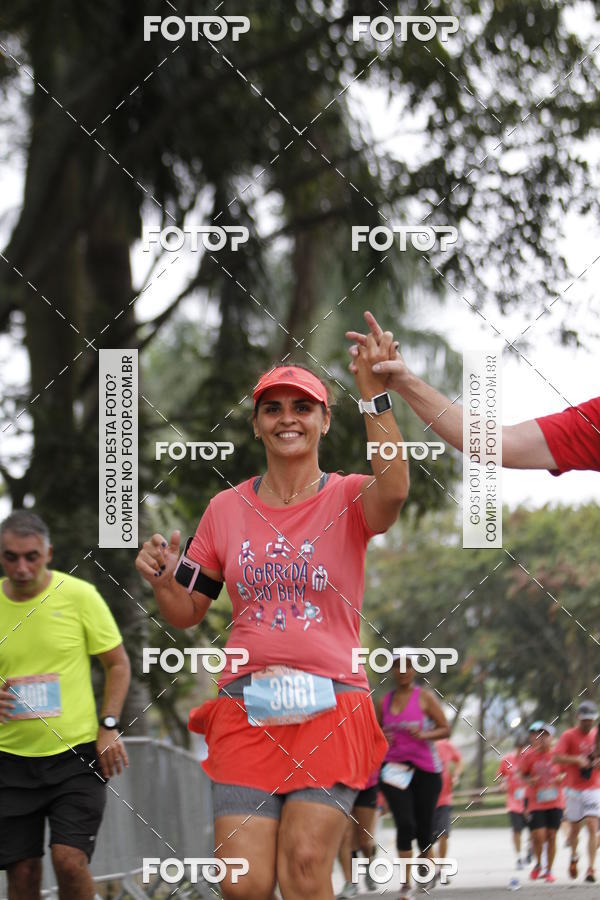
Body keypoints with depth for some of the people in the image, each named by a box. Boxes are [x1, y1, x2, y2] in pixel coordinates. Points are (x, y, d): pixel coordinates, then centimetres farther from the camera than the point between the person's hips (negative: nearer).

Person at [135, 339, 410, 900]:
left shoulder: (347, 499, 3)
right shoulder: (227, 509, 12)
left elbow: (392, 490, -23)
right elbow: (186, 614, 17)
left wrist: (374, 395, -29)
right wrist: (163, 580, -5)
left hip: (330, 710, -2)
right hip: (245, 709, 2)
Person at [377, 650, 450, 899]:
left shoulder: (425, 697, 0)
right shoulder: (384, 703, 10)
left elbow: (445, 729, -1)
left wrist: (424, 735, -20)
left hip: (426, 769, -1)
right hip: (394, 768, 1)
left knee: (423, 827, 5)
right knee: (405, 824, -15)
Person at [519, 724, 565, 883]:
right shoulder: (529, 756, -3)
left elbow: (567, 772, 10)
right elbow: (522, 774, 7)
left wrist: (561, 777, -11)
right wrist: (529, 780, -14)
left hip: (556, 802, 1)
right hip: (536, 803, -1)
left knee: (551, 836, 2)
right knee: (538, 836, -10)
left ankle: (549, 870, 17)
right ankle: (538, 864, 18)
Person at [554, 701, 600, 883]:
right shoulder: (568, 736, -3)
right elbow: (557, 758, -14)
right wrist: (576, 760, -27)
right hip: (574, 790, -1)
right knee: (575, 828, 9)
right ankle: (573, 857, 40)